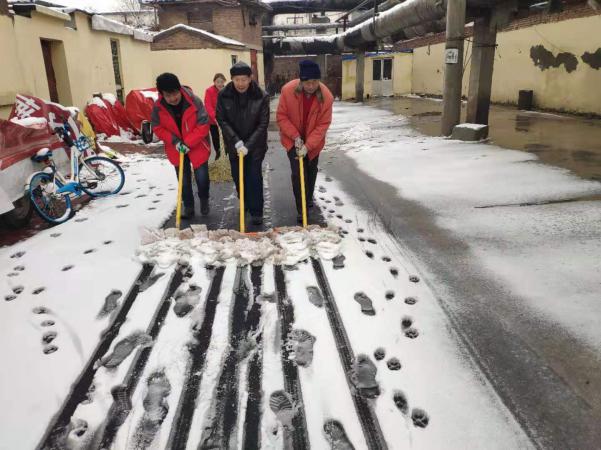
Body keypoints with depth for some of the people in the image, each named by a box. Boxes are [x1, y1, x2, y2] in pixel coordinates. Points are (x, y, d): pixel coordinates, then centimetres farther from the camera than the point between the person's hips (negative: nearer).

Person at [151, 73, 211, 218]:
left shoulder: (194, 102, -22)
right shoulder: (158, 107, -13)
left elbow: (203, 125, -19)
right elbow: (158, 128, -3)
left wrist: (188, 143, -22)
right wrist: (174, 141, -17)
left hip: (197, 146, -2)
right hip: (176, 149, 2)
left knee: (202, 177, 0)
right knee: (184, 180, 9)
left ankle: (204, 200, 29)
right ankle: (188, 207, 25)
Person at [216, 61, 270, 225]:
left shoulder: (261, 96, -15)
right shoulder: (224, 95, -10)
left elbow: (263, 124, -14)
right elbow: (222, 120, -9)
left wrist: (248, 145, -21)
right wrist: (237, 141, -19)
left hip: (255, 145, -2)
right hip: (234, 145, 3)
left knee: (254, 177, -4)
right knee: (238, 176, 12)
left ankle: (256, 211, 6)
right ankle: (245, 204, 35)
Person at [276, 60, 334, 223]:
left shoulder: (326, 96, -23)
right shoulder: (288, 90, -24)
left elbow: (323, 125, -19)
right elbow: (281, 117, -15)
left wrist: (307, 146, -25)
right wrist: (295, 137, -21)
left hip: (313, 141, 2)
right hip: (293, 139, -1)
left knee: (311, 171, 18)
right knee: (298, 172, -8)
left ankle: (309, 199, 42)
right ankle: (302, 210, 1)